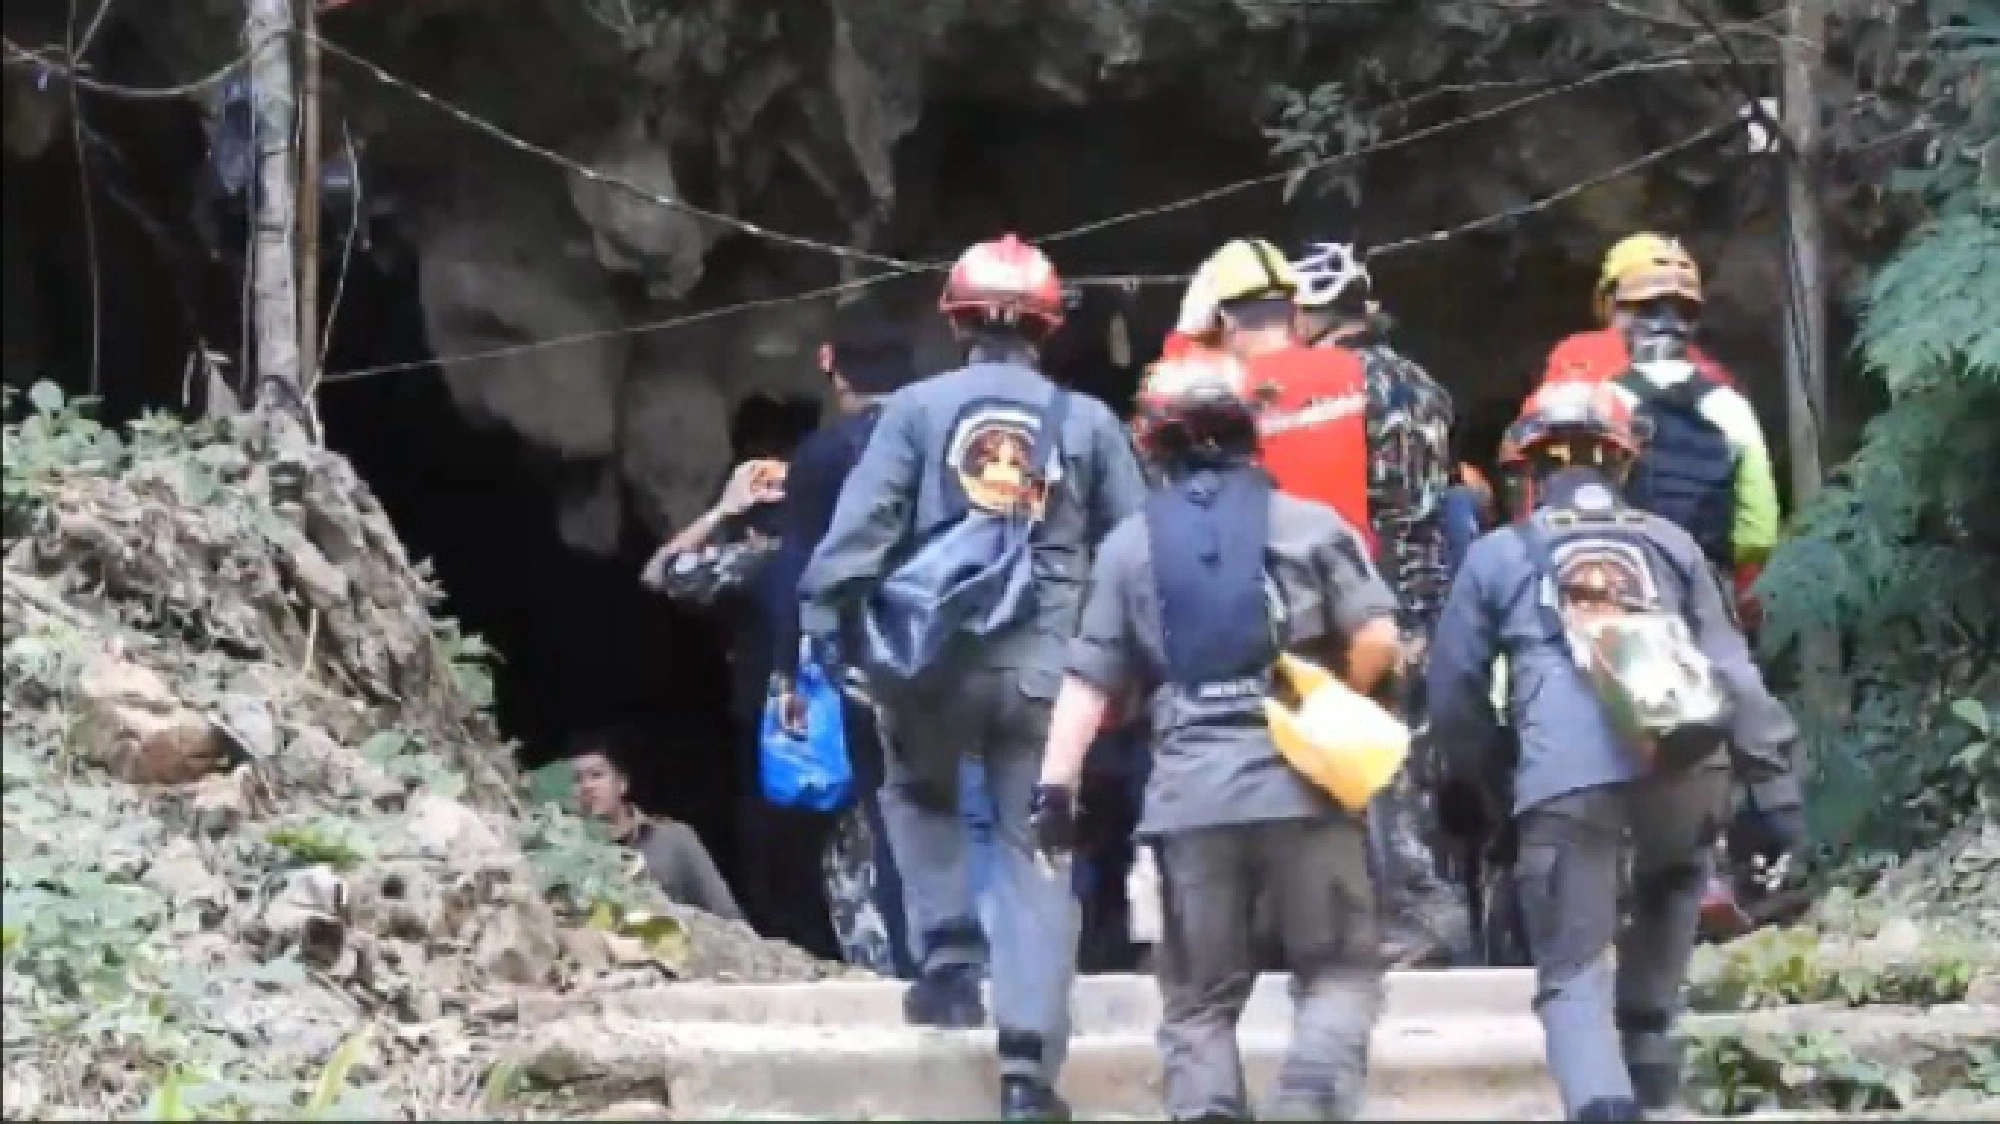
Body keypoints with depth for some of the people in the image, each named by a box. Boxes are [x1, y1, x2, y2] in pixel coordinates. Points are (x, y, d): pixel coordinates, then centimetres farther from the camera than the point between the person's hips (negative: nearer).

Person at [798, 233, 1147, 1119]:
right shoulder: (1086, 420, 8)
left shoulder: (917, 407, 2)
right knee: (1036, 854, 3)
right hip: (1044, 664, 1)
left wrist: (819, 627, -6)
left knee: (921, 796, 29)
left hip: (935, 654, 0)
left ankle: (946, 961, 14)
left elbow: (860, 524, -6)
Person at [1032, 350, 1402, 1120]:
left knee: (1199, 999, 10)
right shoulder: (1308, 525, 5)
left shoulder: (1129, 545, 10)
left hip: (1190, 793, 1)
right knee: (1338, 973, 7)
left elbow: (1087, 680, 5)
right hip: (1300, 781, -1)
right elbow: (1378, 640, -3)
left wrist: (1055, 786, 5)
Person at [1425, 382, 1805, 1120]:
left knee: (1573, 973, 0)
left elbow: (1454, 687, 23)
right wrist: (1775, 782, 14)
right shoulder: (1669, 543, 23)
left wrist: (1479, 782, 38)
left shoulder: (1497, 555, 20)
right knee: (1670, 888, 34)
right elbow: (1733, 667, 17)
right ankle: (1647, 1047, 27)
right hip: (1686, 759, 2)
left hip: (1566, 776, -2)